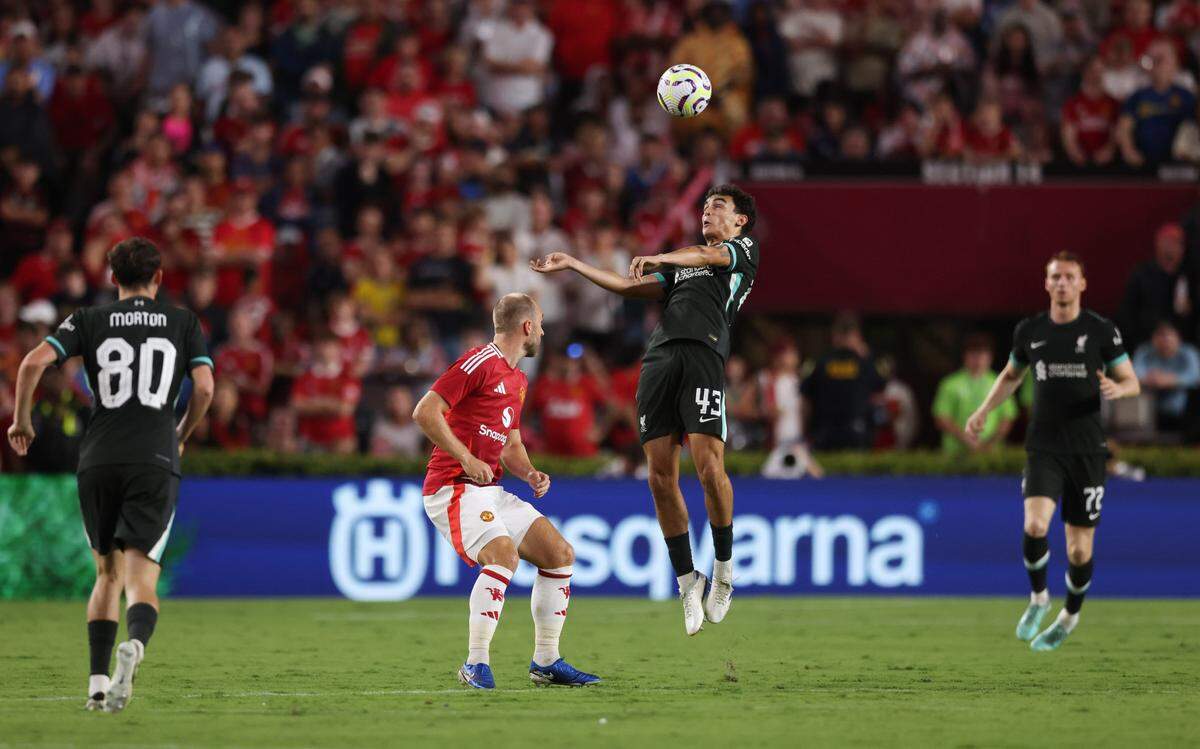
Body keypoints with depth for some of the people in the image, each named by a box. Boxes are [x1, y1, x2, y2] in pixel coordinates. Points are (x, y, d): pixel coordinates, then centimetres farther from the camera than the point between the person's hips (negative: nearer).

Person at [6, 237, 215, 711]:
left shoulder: (89, 321, 9)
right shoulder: (183, 323, 10)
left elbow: (34, 362, -4)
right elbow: (204, 388, 2)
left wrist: (21, 420, 10)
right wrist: (182, 436, 20)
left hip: (98, 461, 1)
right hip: (155, 460, -1)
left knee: (107, 574, 17)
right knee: (141, 578, -7)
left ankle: (98, 681, 9)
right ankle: (135, 645, -39)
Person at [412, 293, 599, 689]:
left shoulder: (518, 381, 19)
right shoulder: (480, 363, -11)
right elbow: (425, 412, -17)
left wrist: (530, 474, 7)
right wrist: (466, 459, -22)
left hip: (491, 492, 10)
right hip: (453, 489, -10)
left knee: (561, 554, 5)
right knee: (504, 555, -29)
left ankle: (546, 661, 12)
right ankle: (476, 663, -24)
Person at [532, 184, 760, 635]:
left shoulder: (745, 247, 16)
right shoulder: (681, 265, 35)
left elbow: (711, 255, -5)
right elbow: (631, 287, 33)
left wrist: (659, 258, -21)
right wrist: (572, 264, 30)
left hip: (703, 356, -6)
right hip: (659, 358, 6)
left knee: (709, 467, -19)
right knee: (661, 477, -5)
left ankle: (724, 569, -2)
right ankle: (687, 582, 2)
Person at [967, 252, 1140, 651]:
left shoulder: (1101, 331, -2)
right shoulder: (1029, 330, 5)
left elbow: (1132, 382, 3)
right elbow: (1011, 375, 23)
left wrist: (1117, 389, -20)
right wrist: (983, 411, 10)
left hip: (1087, 449, -1)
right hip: (1043, 448, 1)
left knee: (1080, 547, 3)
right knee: (1035, 525, -23)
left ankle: (1071, 614, 30)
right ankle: (1038, 597, 4)